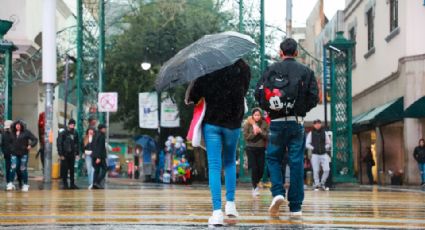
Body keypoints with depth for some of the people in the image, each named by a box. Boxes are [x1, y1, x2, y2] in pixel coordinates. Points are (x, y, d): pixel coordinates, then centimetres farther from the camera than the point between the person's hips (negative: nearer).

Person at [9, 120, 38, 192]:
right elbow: (11, 142, 20)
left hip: (23, 154, -3)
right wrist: (11, 149, 7)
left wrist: (31, 145, -18)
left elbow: (35, 139, -5)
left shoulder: (26, 132, -4)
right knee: (13, 168, -7)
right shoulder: (13, 133, 7)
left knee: (23, 169, 2)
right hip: (14, 154, 3)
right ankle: (10, 183, -3)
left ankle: (25, 184, 12)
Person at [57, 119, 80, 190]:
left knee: (72, 170, 7)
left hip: (72, 154, 4)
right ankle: (65, 184, 5)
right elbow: (59, 144, -9)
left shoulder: (75, 133, 7)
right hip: (65, 154, -4)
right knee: (64, 170, 0)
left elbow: (77, 144, 13)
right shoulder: (63, 133, -7)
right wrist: (61, 154, -14)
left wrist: (77, 152, 5)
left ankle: (72, 184, 13)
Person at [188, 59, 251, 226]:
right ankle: (230, 203, 15)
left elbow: (195, 96, -8)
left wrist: (190, 98, 12)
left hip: (211, 122, -2)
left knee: (214, 167, -2)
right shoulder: (243, 69, -5)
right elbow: (244, 91, 8)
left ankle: (217, 211, -12)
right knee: (230, 162, 22)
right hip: (233, 123, 2)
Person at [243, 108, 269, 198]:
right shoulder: (248, 124, -2)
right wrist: (254, 133, -18)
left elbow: (267, 136, -1)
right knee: (254, 169, -8)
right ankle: (255, 188, 3)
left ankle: (256, 183, 30)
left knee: (261, 169, 2)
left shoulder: (264, 124, 2)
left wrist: (260, 131, -16)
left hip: (261, 149, 2)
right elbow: (245, 136, -5)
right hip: (251, 149, -2)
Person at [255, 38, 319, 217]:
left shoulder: (271, 70, 2)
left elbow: (258, 93, -4)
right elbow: (314, 97, -1)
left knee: (273, 158, 14)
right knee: (296, 162, 2)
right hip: (297, 122, 0)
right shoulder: (306, 72, 3)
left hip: (276, 122, 0)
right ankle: (295, 207, 3)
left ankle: (278, 192, -9)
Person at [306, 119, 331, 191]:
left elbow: (328, 143, 16)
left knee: (327, 169, -7)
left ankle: (322, 183, 12)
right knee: (316, 170, -2)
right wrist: (313, 148, -7)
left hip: (324, 154, 2)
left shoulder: (324, 133, 8)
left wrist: (325, 148, 1)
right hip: (315, 154, -2)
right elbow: (307, 144, 3)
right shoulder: (311, 133, 3)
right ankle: (317, 184, 10)